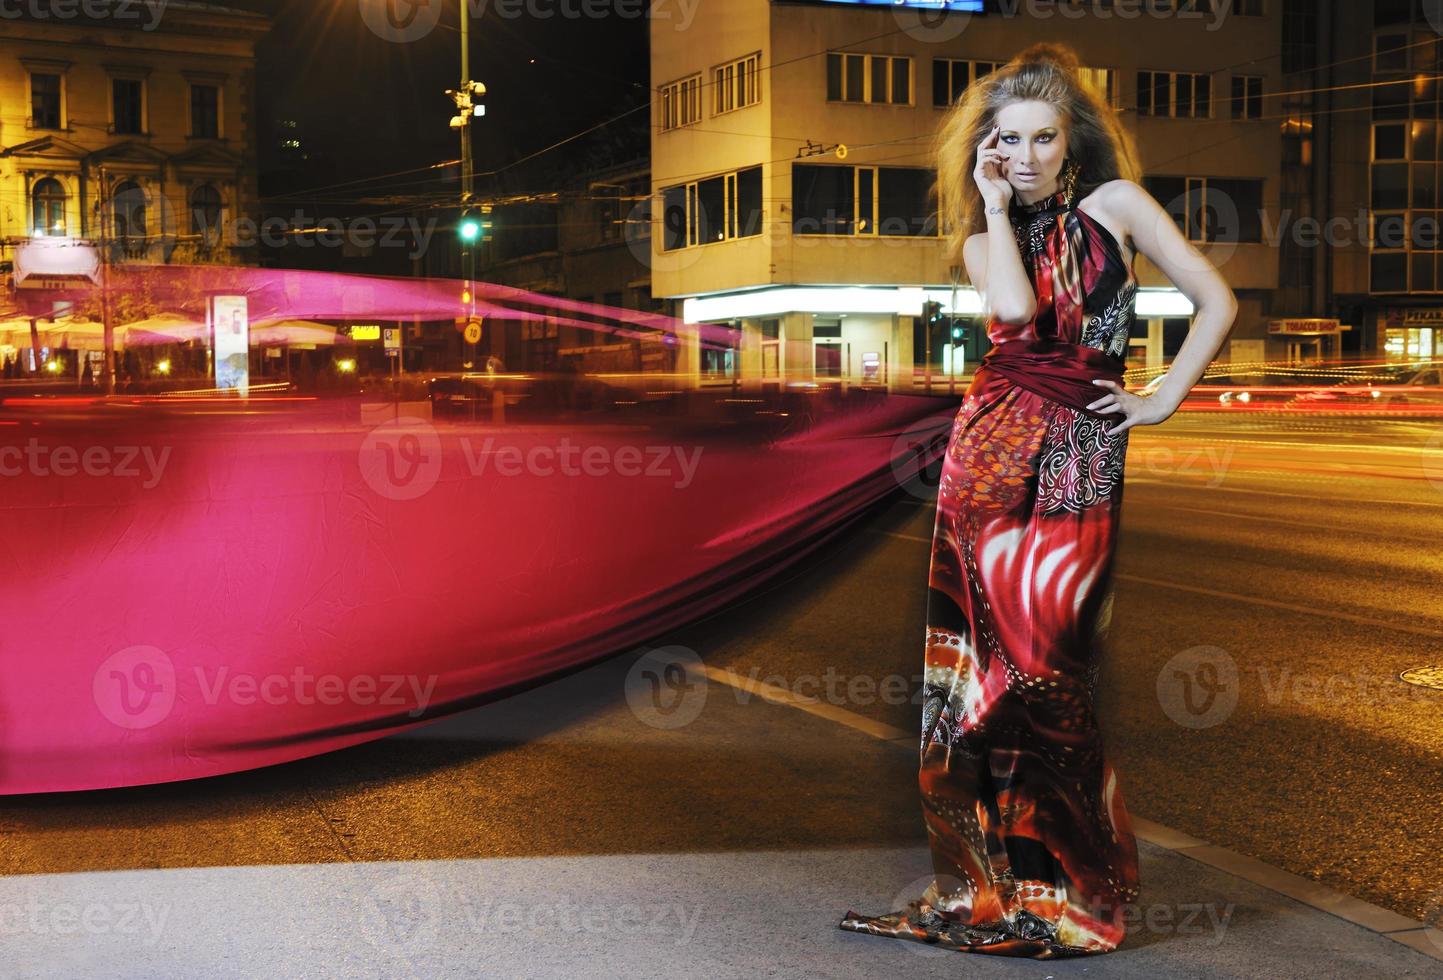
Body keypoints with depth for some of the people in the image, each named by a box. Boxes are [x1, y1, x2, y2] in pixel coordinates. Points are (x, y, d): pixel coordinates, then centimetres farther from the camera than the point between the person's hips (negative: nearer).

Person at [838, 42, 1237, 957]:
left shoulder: (1113, 203, 4)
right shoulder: (984, 238, 14)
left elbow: (1217, 301, 2)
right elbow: (1015, 307, -10)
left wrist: (1163, 400, -2)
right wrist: (996, 206, -1)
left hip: (1080, 454, -3)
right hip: (994, 444, 4)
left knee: (1051, 658, -6)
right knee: (986, 649, 1)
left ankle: (1069, 886, 7)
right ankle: (986, 876, 10)